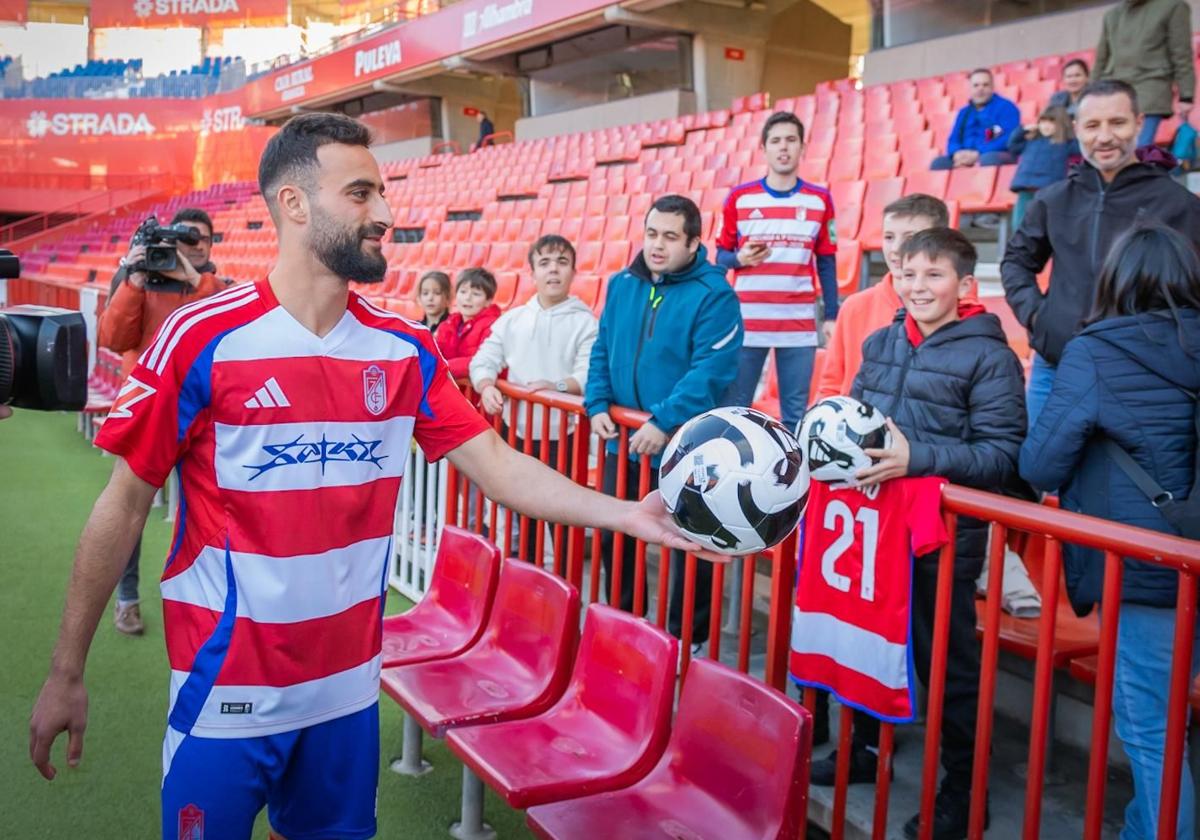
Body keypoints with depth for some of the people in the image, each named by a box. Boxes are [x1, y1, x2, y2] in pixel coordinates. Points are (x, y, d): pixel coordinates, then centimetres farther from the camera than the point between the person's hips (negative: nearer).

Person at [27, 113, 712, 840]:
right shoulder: (204, 339, -14)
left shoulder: (405, 349, -1)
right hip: (228, 690, -4)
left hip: (350, 682, 4)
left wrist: (625, 514, -17)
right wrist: (67, 672, -6)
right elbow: (125, 503, -9)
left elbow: (499, 466, -4)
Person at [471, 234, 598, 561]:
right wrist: (487, 386, -13)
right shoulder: (512, 319, 10)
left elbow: (589, 374, -14)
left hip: (563, 434, -4)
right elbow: (484, 360, 7)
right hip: (519, 431, 4)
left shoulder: (585, 322, -3)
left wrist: (557, 386, -32)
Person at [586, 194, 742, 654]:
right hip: (623, 440, 6)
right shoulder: (621, 285, 6)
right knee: (613, 534, 17)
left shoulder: (713, 294, -13)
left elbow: (711, 370, -21)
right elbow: (602, 349, 10)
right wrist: (597, 404, -5)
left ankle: (688, 638, 24)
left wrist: (665, 422, -27)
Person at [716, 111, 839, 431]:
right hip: (745, 323, -1)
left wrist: (831, 316, 4)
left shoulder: (819, 200, 6)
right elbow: (721, 255, 7)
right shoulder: (739, 197, 3)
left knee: (796, 415, 6)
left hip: (800, 326, 1)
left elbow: (827, 263, 9)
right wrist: (740, 258, -15)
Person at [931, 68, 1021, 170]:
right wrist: (957, 154, -11)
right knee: (938, 162, -22)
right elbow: (954, 140, 15)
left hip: (998, 156, -5)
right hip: (966, 159, 5)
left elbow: (1008, 139, -11)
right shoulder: (964, 112, 21)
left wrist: (977, 154, -22)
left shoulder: (1006, 107, 3)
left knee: (988, 158, -39)